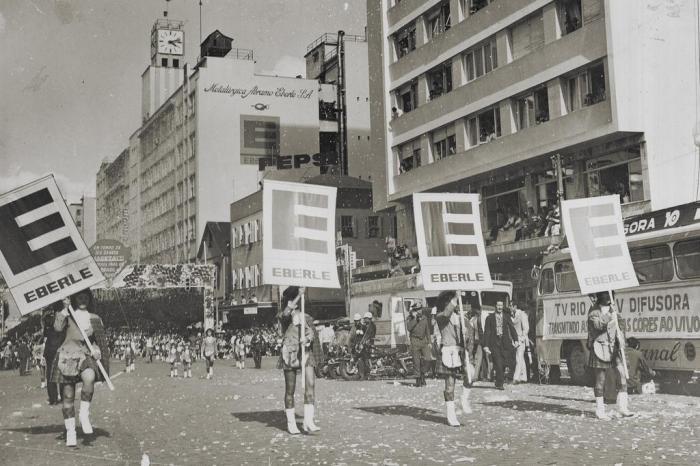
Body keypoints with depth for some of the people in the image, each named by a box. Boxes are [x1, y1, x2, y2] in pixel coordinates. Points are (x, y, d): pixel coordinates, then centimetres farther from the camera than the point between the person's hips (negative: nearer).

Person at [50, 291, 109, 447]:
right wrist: (64, 310, -13)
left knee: (89, 378, -33)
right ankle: (70, 432, 9)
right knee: (68, 396, -1)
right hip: (68, 356, 0)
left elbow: (101, 341, 17)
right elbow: (58, 327, -13)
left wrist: (98, 352, 4)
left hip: (87, 356, 0)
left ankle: (84, 413, -17)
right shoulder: (68, 316, 6)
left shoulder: (95, 319, 12)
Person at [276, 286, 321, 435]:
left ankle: (308, 421, -14)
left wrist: (308, 338, -17)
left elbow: (312, 332, 6)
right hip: (290, 353, -2)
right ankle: (291, 422, 12)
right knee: (290, 389, 2)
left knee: (310, 384, -13)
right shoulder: (283, 316, 8)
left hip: (306, 352, 3)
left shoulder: (306, 317, 18)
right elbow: (286, 312, -17)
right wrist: (298, 296, -23)